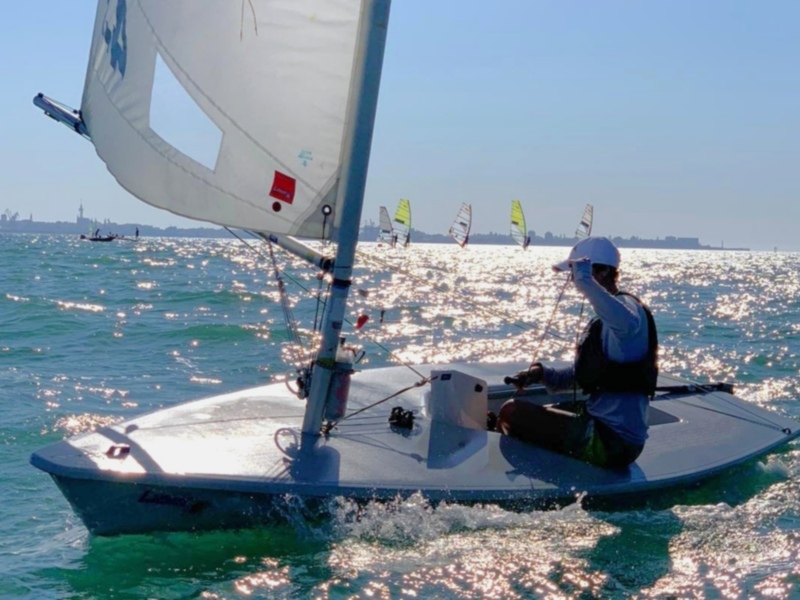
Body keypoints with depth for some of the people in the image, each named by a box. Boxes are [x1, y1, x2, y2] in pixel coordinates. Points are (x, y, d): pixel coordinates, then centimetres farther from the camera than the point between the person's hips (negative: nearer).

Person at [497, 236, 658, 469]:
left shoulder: (626, 306, -17)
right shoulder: (601, 321, 15)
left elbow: (625, 323, -44)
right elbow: (582, 374, 21)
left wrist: (585, 281, -39)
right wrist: (541, 373, 4)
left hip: (614, 441, -10)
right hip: (604, 423, 10)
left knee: (511, 412, -7)